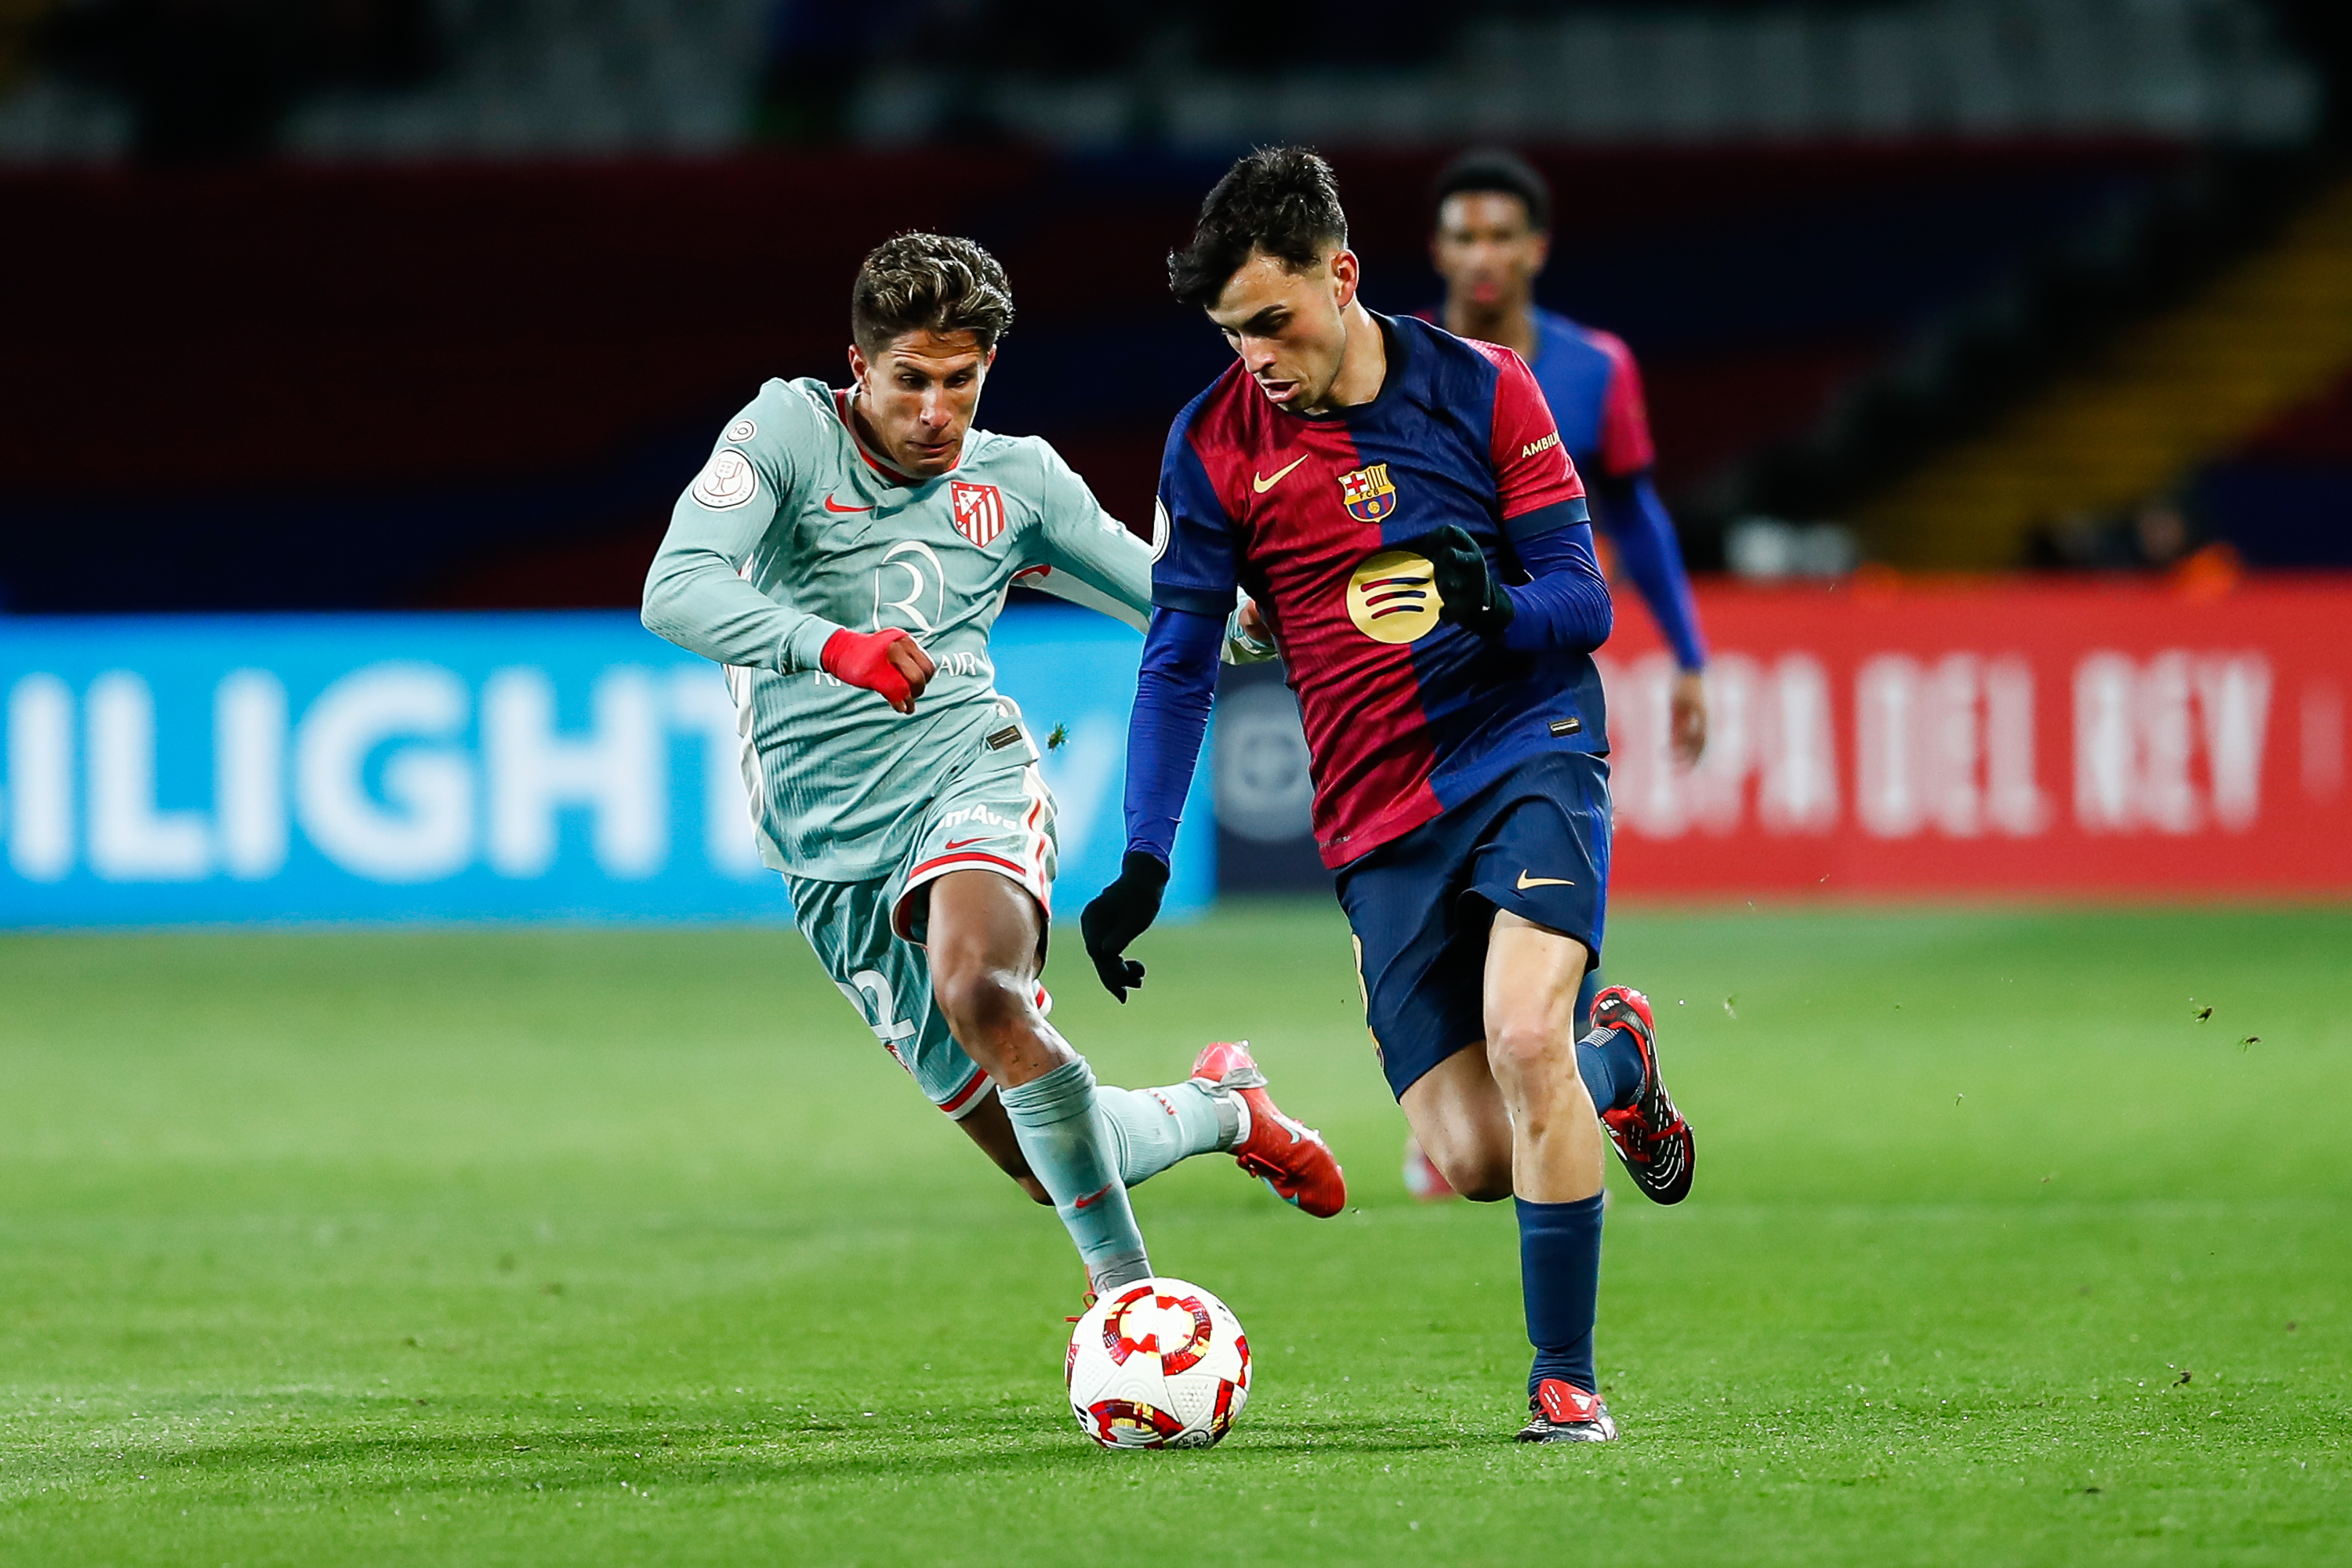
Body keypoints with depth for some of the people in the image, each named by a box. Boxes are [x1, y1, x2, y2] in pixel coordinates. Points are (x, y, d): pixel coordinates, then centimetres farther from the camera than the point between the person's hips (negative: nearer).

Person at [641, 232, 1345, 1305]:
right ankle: (1217, 1109, 34)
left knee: (978, 988, -37)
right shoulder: (788, 431, -3)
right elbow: (675, 591, -18)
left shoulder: (1018, 480, 8)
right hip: (834, 848, 0)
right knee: (1049, 1168, 1)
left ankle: (1125, 1285, -27)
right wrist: (832, 645, -35)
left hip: (969, 778, 0)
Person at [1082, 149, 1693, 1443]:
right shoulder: (1212, 444, -1)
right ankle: (1612, 1064, 29)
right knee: (1473, 1161, -6)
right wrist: (1143, 869, -6)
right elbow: (1178, 661, 2)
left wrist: (1495, 606, -26)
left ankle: (1565, 1378, -13)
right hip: (1380, 819, 2)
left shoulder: (1481, 389, -4)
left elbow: (1582, 601, -2)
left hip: (1528, 746, -2)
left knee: (1522, 1033, -27)